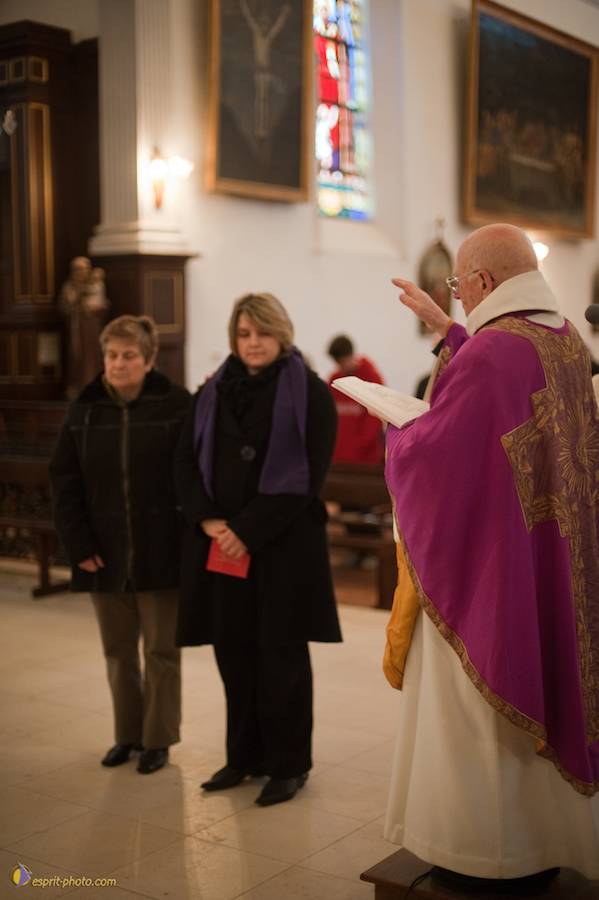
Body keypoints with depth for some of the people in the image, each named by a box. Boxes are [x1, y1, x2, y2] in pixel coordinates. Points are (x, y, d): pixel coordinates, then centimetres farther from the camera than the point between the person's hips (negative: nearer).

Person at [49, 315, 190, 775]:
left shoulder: (176, 404, -7)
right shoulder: (85, 409, 3)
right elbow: (64, 480, 3)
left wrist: (190, 536, -13)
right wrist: (78, 543, -4)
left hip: (159, 551, -4)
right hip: (105, 554, 4)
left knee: (161, 650, 7)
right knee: (118, 651, 14)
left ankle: (158, 739, 21)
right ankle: (127, 734, 29)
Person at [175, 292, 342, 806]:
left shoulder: (310, 393, -3)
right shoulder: (213, 392, 12)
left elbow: (307, 474, -10)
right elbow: (187, 462, 9)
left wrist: (249, 530, -14)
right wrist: (207, 519, -8)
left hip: (284, 543, -4)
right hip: (220, 544, 4)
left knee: (280, 653, 2)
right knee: (234, 651, 7)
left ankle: (289, 765, 15)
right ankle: (244, 755, 23)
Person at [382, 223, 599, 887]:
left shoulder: (486, 353, -23)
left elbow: (434, 452, -20)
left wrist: (397, 432, 1)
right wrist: (447, 328, 27)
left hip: (485, 559, -8)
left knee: (476, 703, 5)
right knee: (544, 688, 17)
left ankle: (482, 856, 17)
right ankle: (545, 839, 30)